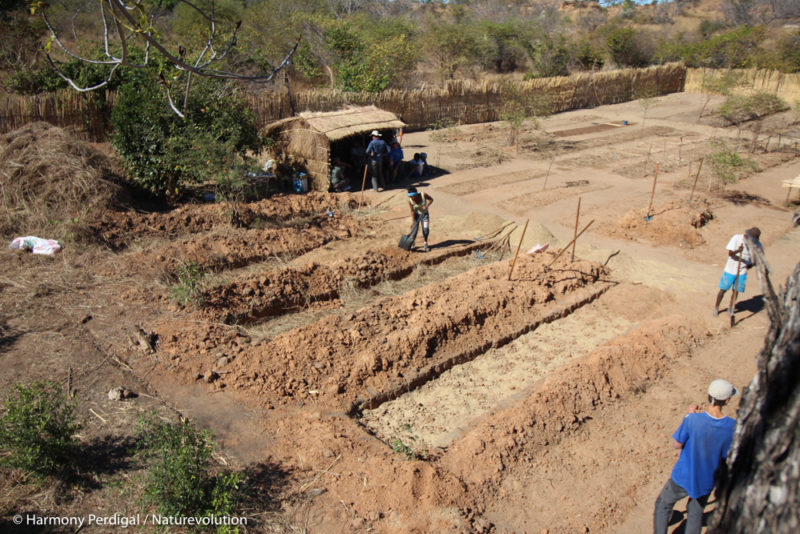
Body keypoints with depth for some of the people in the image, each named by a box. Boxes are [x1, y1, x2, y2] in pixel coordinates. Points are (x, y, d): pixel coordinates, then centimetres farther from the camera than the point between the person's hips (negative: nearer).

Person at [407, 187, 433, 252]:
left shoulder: (424, 195, -25)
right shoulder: (410, 201, -22)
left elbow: (431, 199, -9)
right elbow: (412, 211, -15)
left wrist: (426, 206, -25)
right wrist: (413, 221, -17)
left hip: (424, 214, 0)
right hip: (416, 215, 0)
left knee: (425, 229, -7)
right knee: (414, 228, -6)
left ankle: (426, 244, 11)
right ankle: (412, 244, 13)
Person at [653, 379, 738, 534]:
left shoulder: (693, 419, -28)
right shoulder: (732, 427, -20)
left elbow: (677, 444, -13)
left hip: (683, 478, -2)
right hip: (707, 482, 2)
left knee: (663, 505, 22)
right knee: (696, 513, 25)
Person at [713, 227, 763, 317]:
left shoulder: (757, 244, -10)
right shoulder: (737, 238, -17)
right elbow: (730, 253, -20)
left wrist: (751, 265, -10)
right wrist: (737, 251, -42)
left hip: (742, 271, 2)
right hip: (730, 269, -2)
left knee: (736, 291, 7)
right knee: (723, 289, 6)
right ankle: (716, 308, 26)